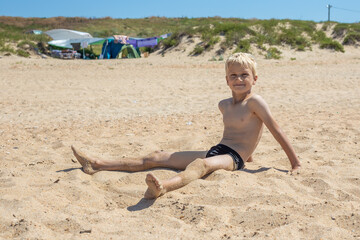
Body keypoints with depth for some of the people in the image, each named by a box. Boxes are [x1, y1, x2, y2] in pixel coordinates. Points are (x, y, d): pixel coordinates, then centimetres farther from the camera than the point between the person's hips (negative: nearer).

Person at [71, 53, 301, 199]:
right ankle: (97, 164, -1)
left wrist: (295, 163, -9)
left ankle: (162, 187, -73)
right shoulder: (224, 105, 14)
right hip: (216, 151, 7)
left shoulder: (255, 102, -8)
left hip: (233, 158, -7)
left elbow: (276, 130, -9)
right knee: (158, 157, 0)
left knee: (201, 164, -41)